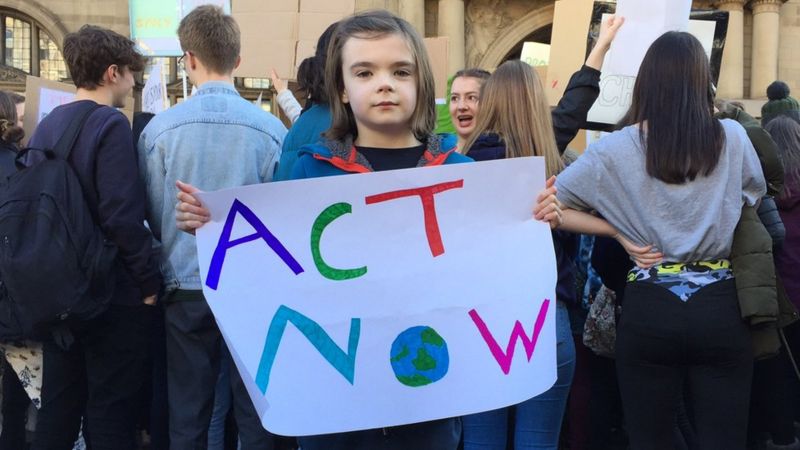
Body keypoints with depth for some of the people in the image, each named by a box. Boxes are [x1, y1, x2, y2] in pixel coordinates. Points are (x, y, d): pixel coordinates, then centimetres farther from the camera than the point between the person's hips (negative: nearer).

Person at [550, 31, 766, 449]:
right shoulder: (731, 138, 0)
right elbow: (755, 195, 19)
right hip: (719, 308, 1)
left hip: (649, 310, -1)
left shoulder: (617, 148, -4)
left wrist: (619, 231, 0)